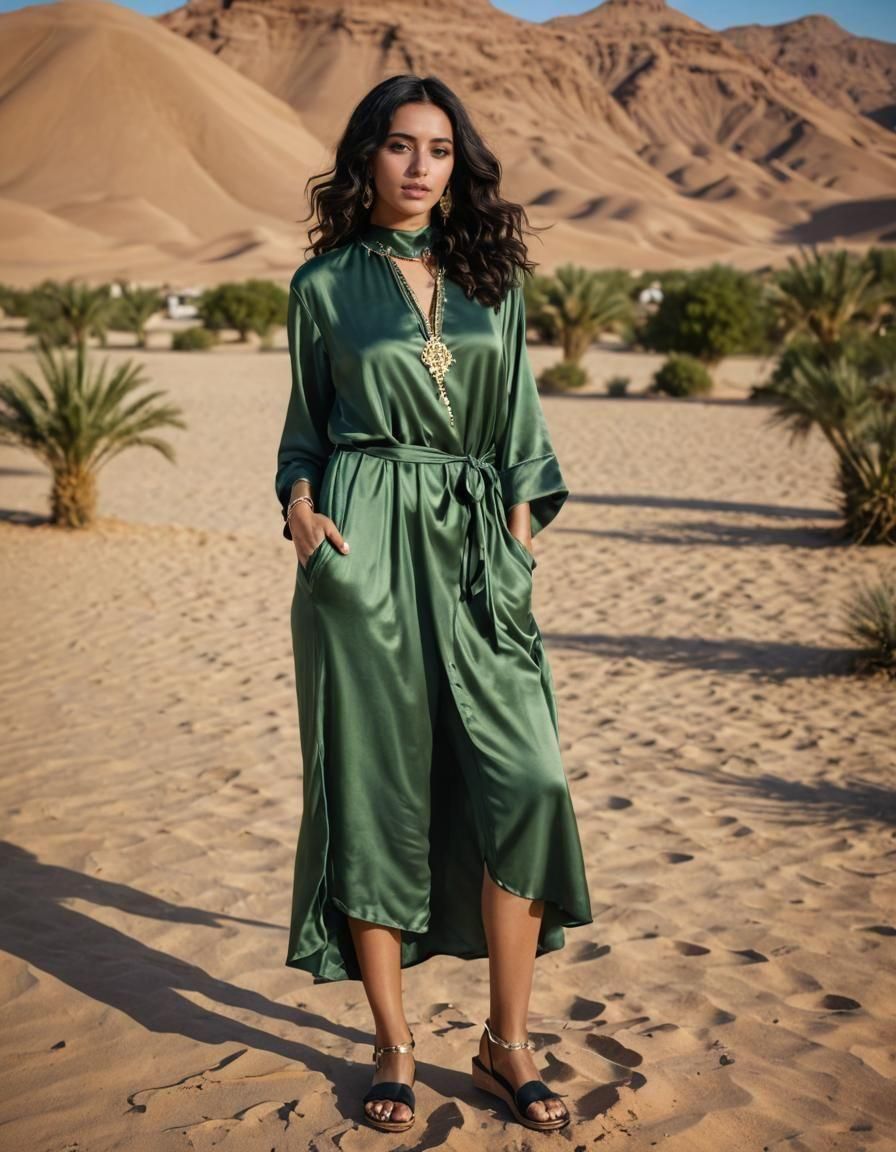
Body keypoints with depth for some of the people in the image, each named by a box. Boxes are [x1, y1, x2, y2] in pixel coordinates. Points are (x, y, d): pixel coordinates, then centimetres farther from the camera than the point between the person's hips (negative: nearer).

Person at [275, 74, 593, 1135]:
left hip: (475, 550, 2)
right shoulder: (323, 285, 7)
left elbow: (520, 422, 14)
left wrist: (521, 526, 3)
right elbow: (305, 423, 13)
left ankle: (507, 1042, 8)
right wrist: (298, 503, -5)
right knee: (375, 787, 0)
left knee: (525, 780, -7)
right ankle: (393, 1043, 15)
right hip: (363, 549, -2)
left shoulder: (490, 277, 12)